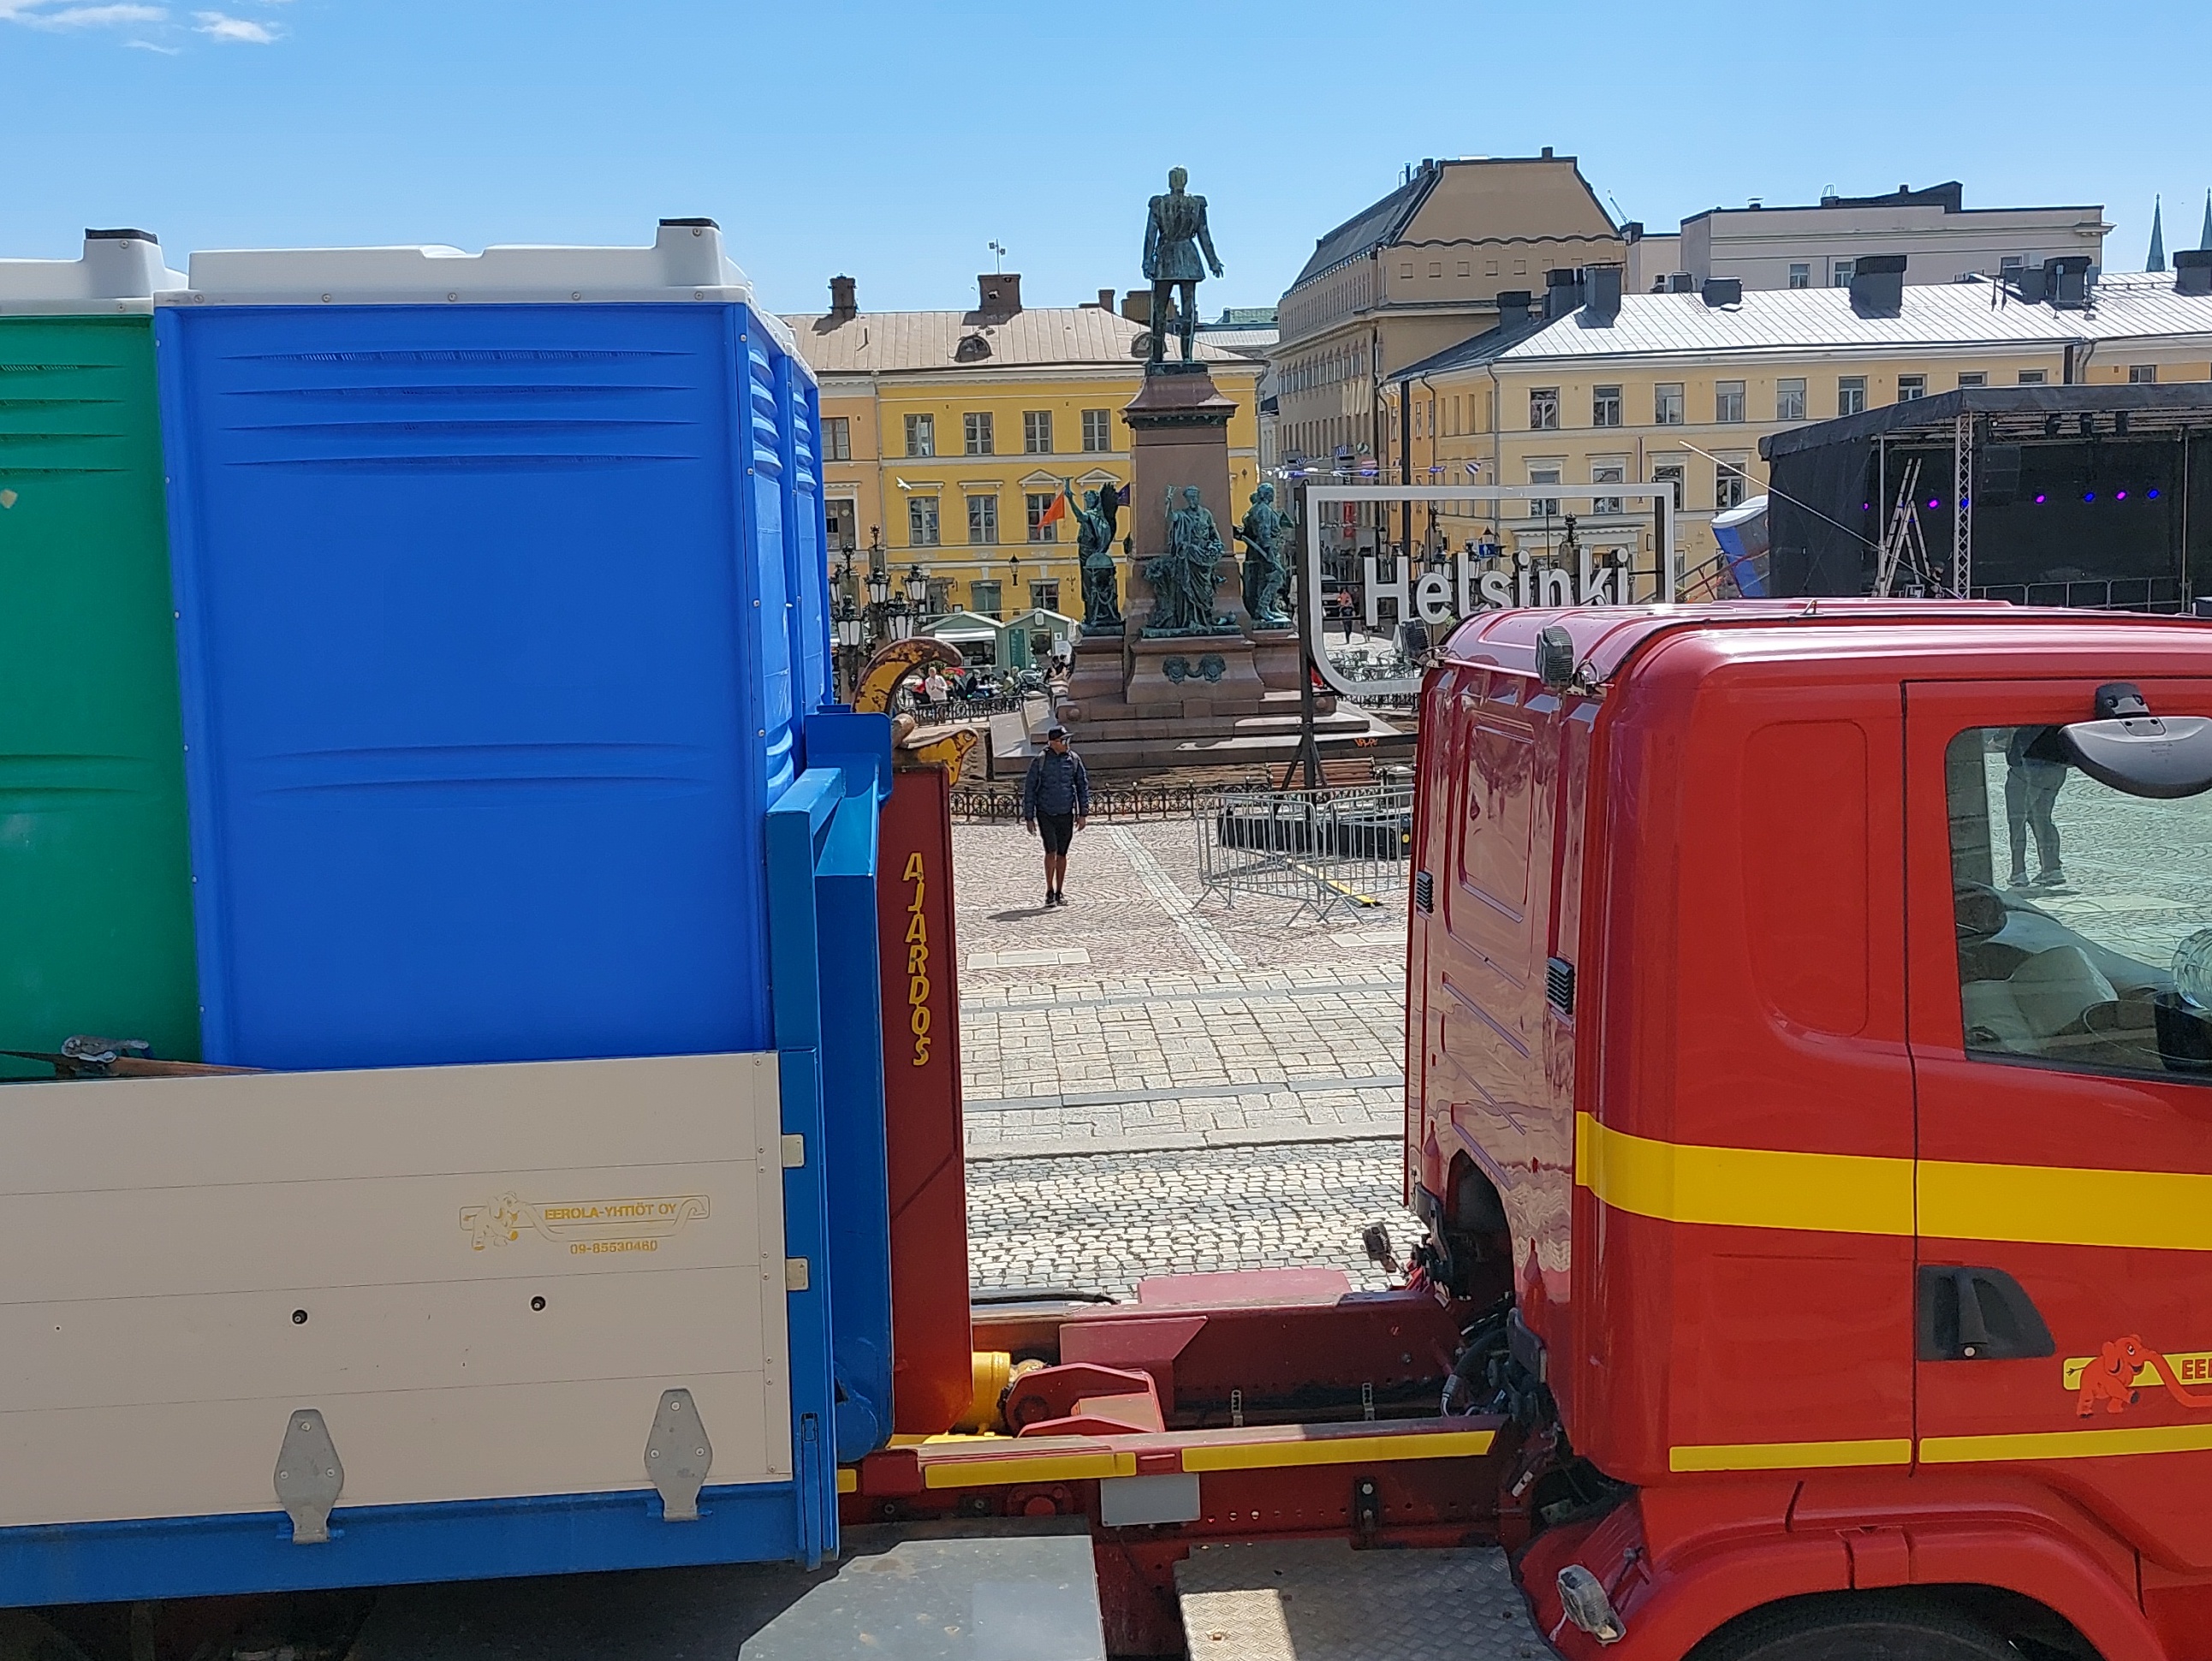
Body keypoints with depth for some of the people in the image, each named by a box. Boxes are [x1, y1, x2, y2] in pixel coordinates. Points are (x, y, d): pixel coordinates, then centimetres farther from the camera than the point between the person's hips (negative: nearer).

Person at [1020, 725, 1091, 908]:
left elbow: (1083, 785, 8)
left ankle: (1060, 893, 19)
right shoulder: (1039, 761, -7)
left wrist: (1083, 813, 3)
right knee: (1051, 851, -13)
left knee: (1062, 854, 8)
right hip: (1045, 813, -2)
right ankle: (1049, 891, 0)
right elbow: (1029, 789, -1)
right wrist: (1028, 817, -3)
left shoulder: (1074, 760, 0)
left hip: (1066, 814, 3)